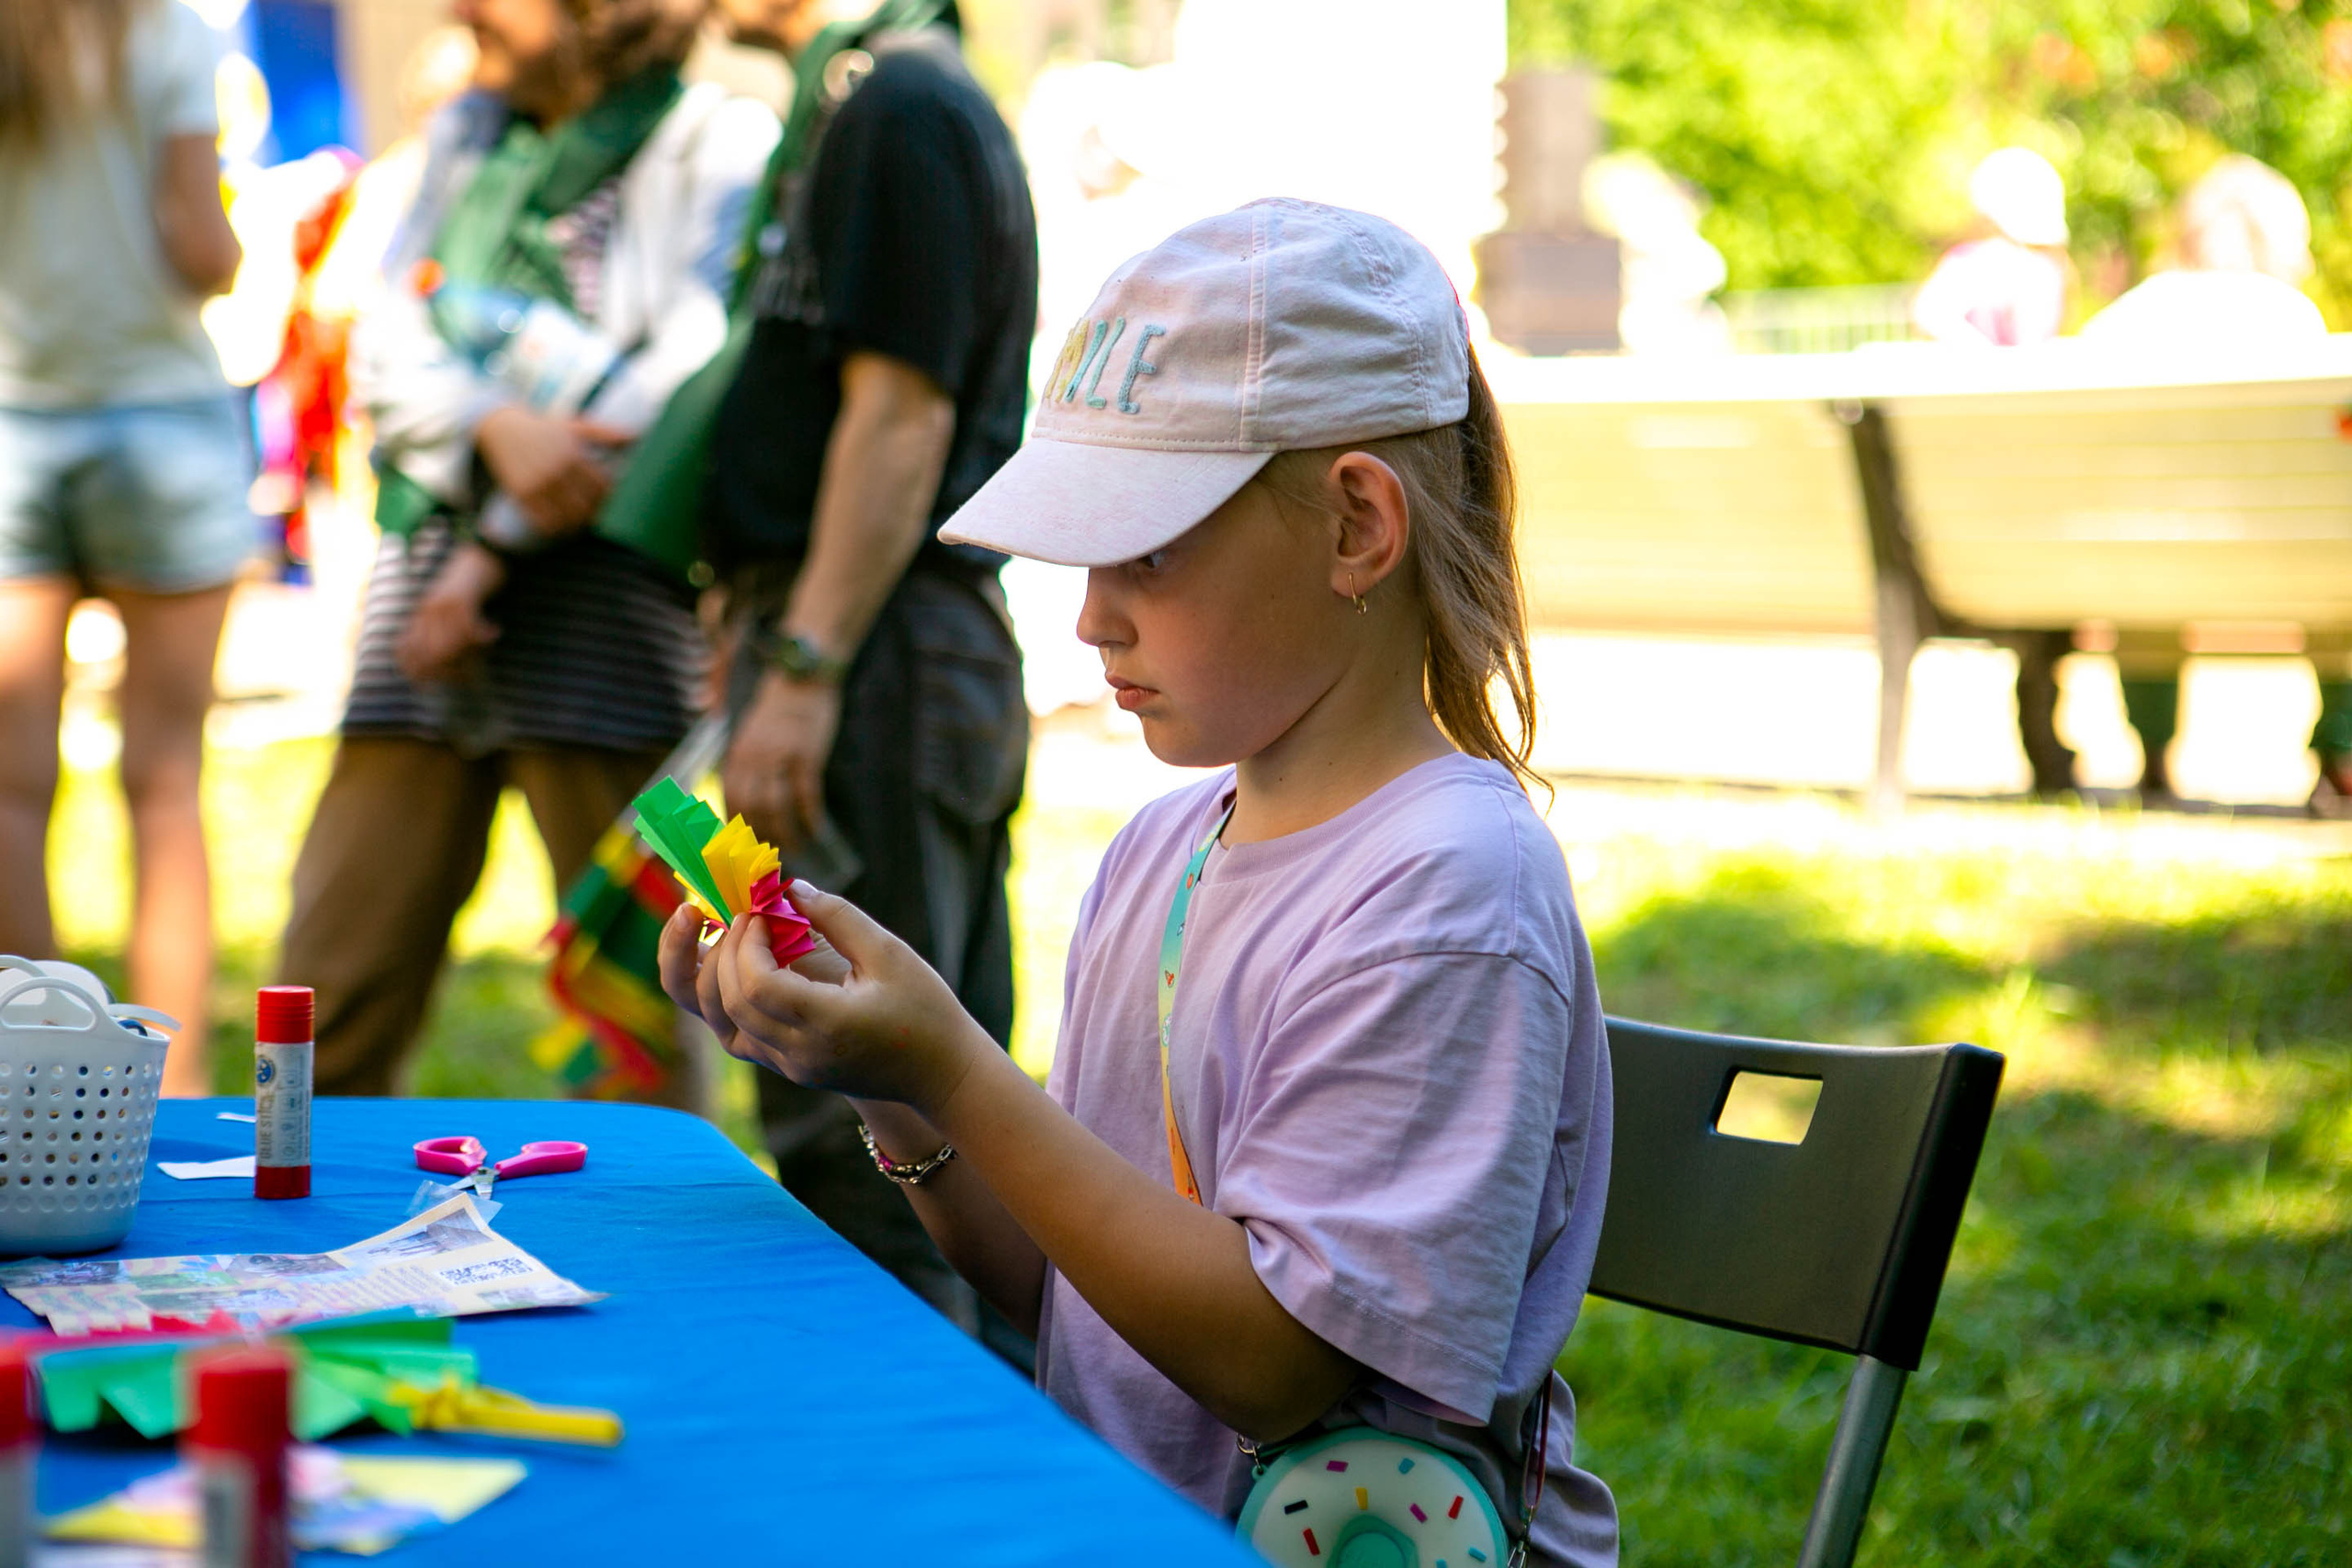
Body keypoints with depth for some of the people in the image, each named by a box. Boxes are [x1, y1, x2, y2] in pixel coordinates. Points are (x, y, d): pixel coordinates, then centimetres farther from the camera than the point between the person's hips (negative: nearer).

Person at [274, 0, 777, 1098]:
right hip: (430, 573, 5)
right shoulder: (466, 133, 20)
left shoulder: (717, 141, 2)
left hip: (603, 585, -5)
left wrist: (499, 550, -11)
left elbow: (694, 369, -10)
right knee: (336, 973, 3)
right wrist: (497, 427, -13)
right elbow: (389, 343, 10)